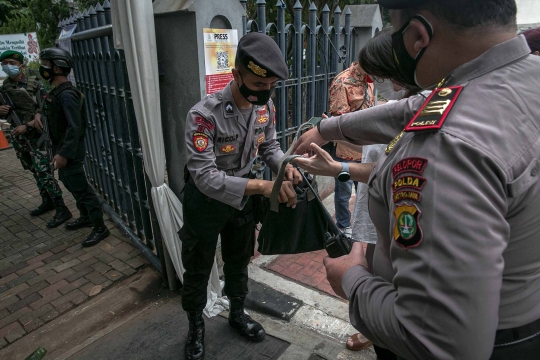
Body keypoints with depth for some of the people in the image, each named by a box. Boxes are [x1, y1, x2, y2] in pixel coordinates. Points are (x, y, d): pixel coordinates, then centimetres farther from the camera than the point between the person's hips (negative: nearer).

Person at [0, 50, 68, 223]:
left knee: (44, 173, -11)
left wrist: (27, 126, -21)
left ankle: (61, 209, -7)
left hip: (35, 135, -6)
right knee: (35, 172, 15)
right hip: (18, 137, 6)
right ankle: (47, 201, 29)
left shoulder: (34, 85, -8)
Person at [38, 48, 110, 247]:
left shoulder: (67, 94, -22)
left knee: (80, 187, -6)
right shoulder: (56, 92, 10)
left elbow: (75, 127, -26)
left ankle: (100, 227, 3)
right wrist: (57, 150, 19)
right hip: (62, 147, 10)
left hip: (70, 150, -10)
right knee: (71, 184, 20)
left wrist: (64, 153, -26)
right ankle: (85, 217, 35)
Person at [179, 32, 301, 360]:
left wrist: (285, 166, -21)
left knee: (239, 261, 23)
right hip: (206, 199, -5)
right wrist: (263, 186, -42)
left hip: (243, 195, 5)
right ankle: (196, 327, 41)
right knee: (199, 269, 14)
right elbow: (205, 177, -35)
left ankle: (238, 313, 49)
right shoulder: (204, 115, -31)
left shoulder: (266, 106, -12)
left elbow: (269, 145, 3)